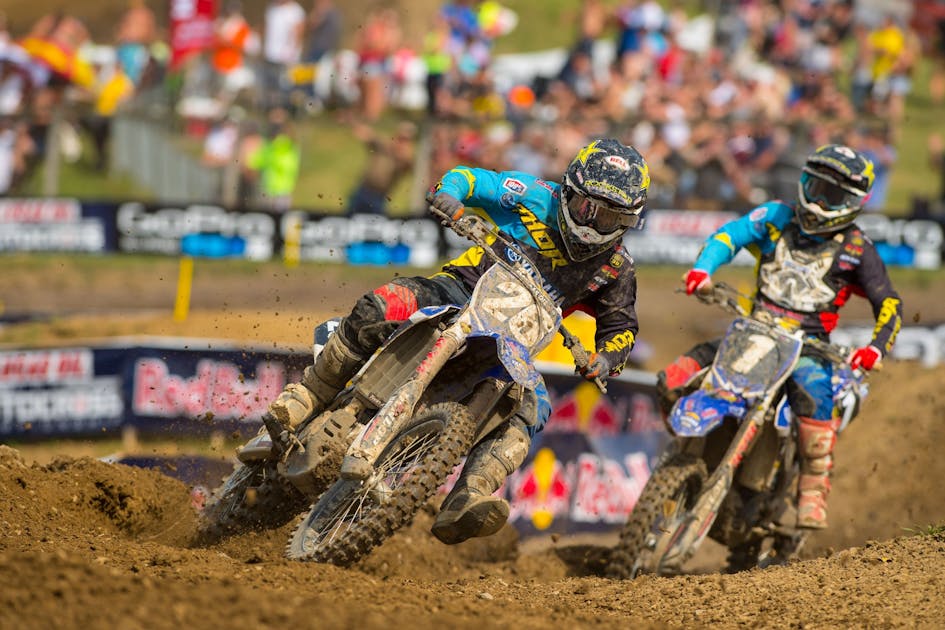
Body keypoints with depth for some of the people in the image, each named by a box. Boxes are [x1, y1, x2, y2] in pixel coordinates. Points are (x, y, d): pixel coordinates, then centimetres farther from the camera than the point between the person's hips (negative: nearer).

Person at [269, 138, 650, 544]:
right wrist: (449, 192, -24)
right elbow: (470, 178, 2)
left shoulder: (615, 269, 5)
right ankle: (306, 397, -15)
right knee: (377, 311, -31)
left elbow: (621, 327, 15)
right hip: (458, 293, -2)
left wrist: (606, 359, -10)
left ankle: (463, 507, -41)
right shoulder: (536, 199, -2)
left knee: (528, 411, -28)